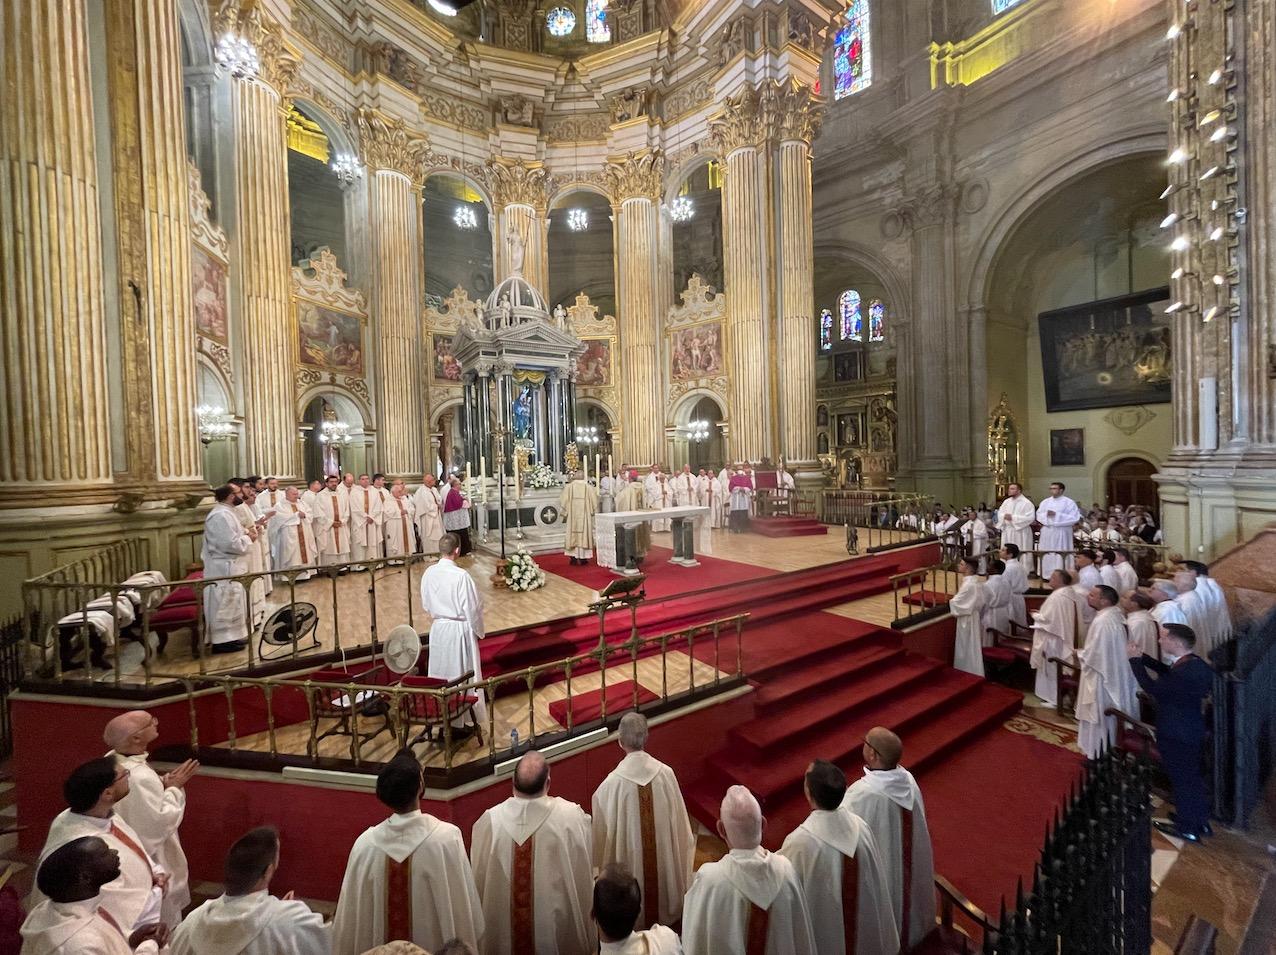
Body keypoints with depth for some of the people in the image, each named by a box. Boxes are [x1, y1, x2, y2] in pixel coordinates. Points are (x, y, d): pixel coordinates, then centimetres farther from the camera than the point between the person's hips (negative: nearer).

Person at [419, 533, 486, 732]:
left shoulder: (429, 573, -6)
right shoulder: (461, 575, -23)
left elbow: (426, 604, 7)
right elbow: (472, 608, -17)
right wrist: (478, 630, -2)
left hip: (438, 629, 5)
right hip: (459, 630, -5)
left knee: (441, 673, 19)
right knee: (462, 675, 9)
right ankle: (463, 722, 20)